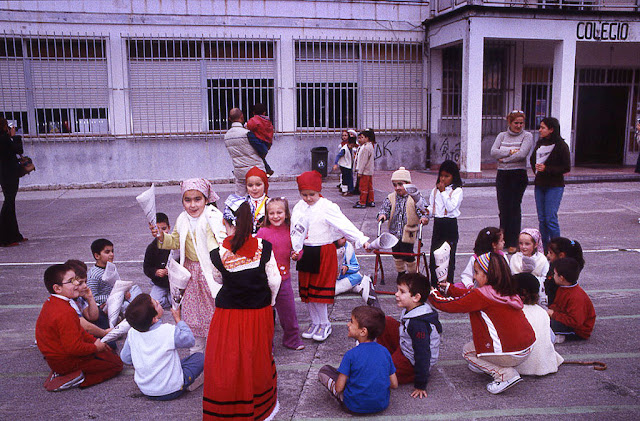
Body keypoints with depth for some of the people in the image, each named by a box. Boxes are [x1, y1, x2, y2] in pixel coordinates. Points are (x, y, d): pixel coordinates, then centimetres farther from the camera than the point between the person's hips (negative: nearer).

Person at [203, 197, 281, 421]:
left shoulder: (218, 253, -13)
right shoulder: (263, 247, -12)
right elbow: (275, 281, -5)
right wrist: (269, 303, 12)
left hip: (228, 315, -2)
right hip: (260, 312, 2)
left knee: (227, 362, 12)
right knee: (258, 359, 19)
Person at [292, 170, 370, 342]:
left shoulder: (327, 207, -11)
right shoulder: (298, 208, 6)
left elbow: (344, 224, -19)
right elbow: (294, 232, 11)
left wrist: (362, 239, -29)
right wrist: (295, 250, -1)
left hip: (324, 253, -5)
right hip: (305, 252, 5)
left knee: (320, 288, 0)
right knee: (306, 288, 11)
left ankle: (324, 324, 19)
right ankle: (315, 322, 28)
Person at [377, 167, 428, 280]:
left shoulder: (416, 198, -7)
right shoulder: (390, 198, 2)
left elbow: (422, 210, -10)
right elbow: (384, 208, -1)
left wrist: (423, 218, -31)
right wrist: (382, 215, -23)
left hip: (408, 233, -4)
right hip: (394, 232, 4)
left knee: (407, 254, -3)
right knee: (396, 253, 13)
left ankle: (414, 273, 22)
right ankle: (401, 272, 36)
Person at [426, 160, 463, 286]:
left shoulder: (457, 191, -5)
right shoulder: (435, 190, 12)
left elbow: (451, 207, -17)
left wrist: (443, 192, -13)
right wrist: (428, 211, -5)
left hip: (450, 225, -5)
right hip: (437, 223, 5)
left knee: (449, 255, 0)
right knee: (434, 254, 7)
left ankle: (448, 283, 10)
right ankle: (434, 283, 18)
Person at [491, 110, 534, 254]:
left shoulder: (527, 136, 1)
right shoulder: (502, 135, 12)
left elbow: (522, 154, -13)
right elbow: (493, 152, -3)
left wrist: (504, 158, -7)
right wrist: (510, 152, -13)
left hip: (518, 174, -3)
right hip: (502, 175, 4)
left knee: (514, 207, -4)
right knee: (503, 207, 4)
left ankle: (513, 243, 2)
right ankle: (503, 240, 15)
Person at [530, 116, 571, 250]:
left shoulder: (561, 145, -10)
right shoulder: (540, 143, 9)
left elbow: (567, 168, -10)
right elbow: (532, 159, 25)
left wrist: (547, 169, -17)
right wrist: (536, 169, 8)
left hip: (555, 186, -6)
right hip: (540, 184, 6)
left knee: (551, 218, -9)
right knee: (542, 218, 9)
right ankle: (544, 247, 18)